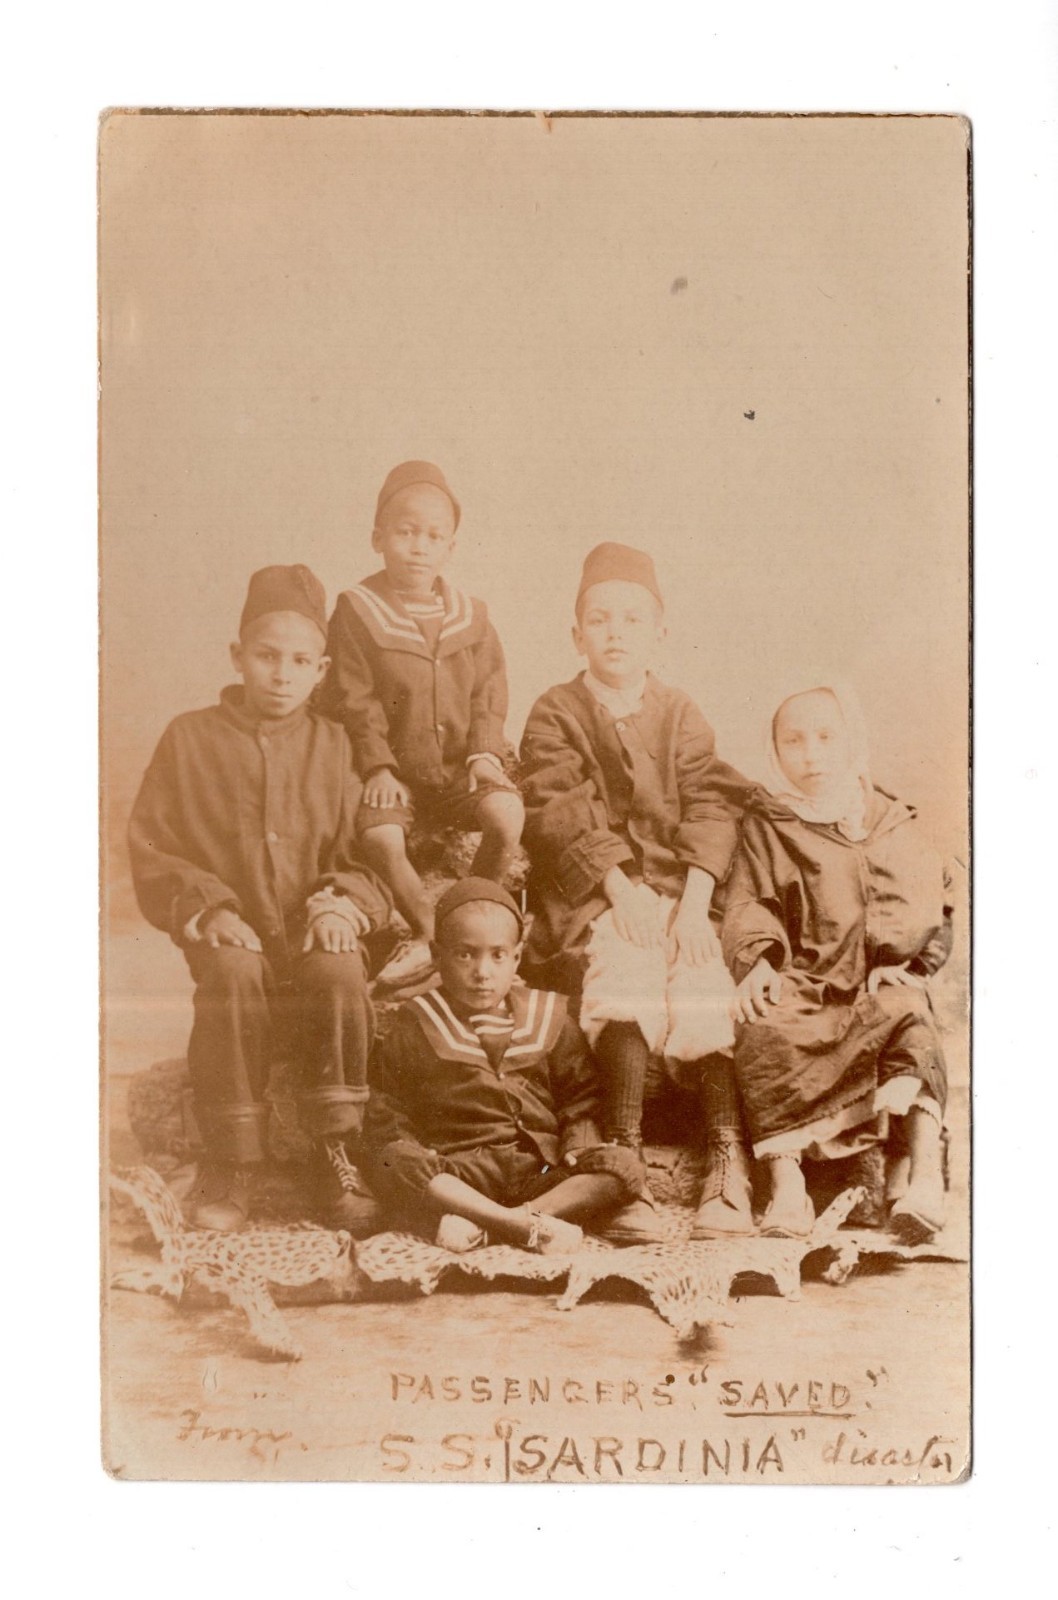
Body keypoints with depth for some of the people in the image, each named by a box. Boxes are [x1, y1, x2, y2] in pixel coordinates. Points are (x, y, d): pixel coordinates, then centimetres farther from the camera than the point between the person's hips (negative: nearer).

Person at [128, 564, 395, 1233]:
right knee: (233, 972, -35)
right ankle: (233, 1163, -22)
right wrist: (207, 905, -13)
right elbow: (150, 851, 4)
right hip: (231, 935, -1)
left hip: (315, 934, 1)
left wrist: (341, 901, -13)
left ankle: (337, 1154, -19)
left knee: (338, 970, -33)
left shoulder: (334, 744, 12)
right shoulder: (190, 738, 8)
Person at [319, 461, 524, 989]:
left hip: (458, 767, 2)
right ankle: (427, 930, -5)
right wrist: (377, 767, -12)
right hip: (395, 770, -2)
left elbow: (489, 695, 9)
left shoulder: (470, 617, 8)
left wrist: (485, 753, -6)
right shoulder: (356, 612, -1)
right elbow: (352, 702, -4)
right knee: (380, 836, -30)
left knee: (507, 814, -26)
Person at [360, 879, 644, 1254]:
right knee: (386, 1164, -31)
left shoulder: (547, 1020, 14)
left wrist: (580, 1149, -7)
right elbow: (387, 1114, 4)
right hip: (459, 1176, -2)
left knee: (625, 1166, -23)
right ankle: (529, 1225, -38)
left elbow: (581, 1100, 15)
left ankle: (482, 1224, -33)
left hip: (540, 1172, 2)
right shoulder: (417, 1027, 9)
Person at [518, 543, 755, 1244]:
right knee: (624, 976, -30)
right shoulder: (555, 715, 8)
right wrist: (620, 887, -16)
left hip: (678, 890, 3)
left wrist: (694, 899, -13)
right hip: (592, 896, -2)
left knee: (706, 989, -24)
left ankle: (728, 1166, -22)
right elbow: (563, 816, -4)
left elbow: (710, 810, 3)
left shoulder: (681, 717, 15)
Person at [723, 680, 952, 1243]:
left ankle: (922, 1166, -47)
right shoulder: (765, 826, 18)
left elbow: (930, 913, 12)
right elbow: (747, 907, 7)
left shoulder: (893, 827, 19)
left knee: (907, 1019, -35)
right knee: (762, 1035, -33)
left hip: (880, 986, 0)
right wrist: (759, 960, -14)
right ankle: (785, 1182, -39)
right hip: (799, 984, 0)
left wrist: (906, 964, -9)